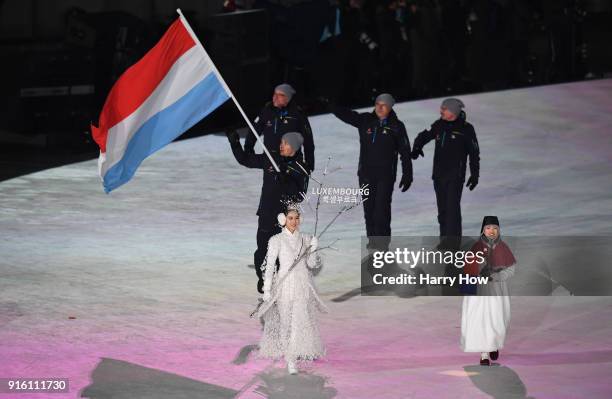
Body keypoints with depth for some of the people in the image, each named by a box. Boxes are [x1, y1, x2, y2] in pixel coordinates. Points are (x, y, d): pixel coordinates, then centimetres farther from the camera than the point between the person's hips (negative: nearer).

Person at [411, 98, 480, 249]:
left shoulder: (466, 129, -7)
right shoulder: (439, 125, 6)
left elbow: (474, 153, -2)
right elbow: (423, 136, 17)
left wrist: (474, 174, -4)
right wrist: (417, 147, -5)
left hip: (456, 176, -5)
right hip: (439, 174, 5)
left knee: (452, 207, -13)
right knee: (442, 208, 10)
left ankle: (453, 240, -12)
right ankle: (445, 238, 20)